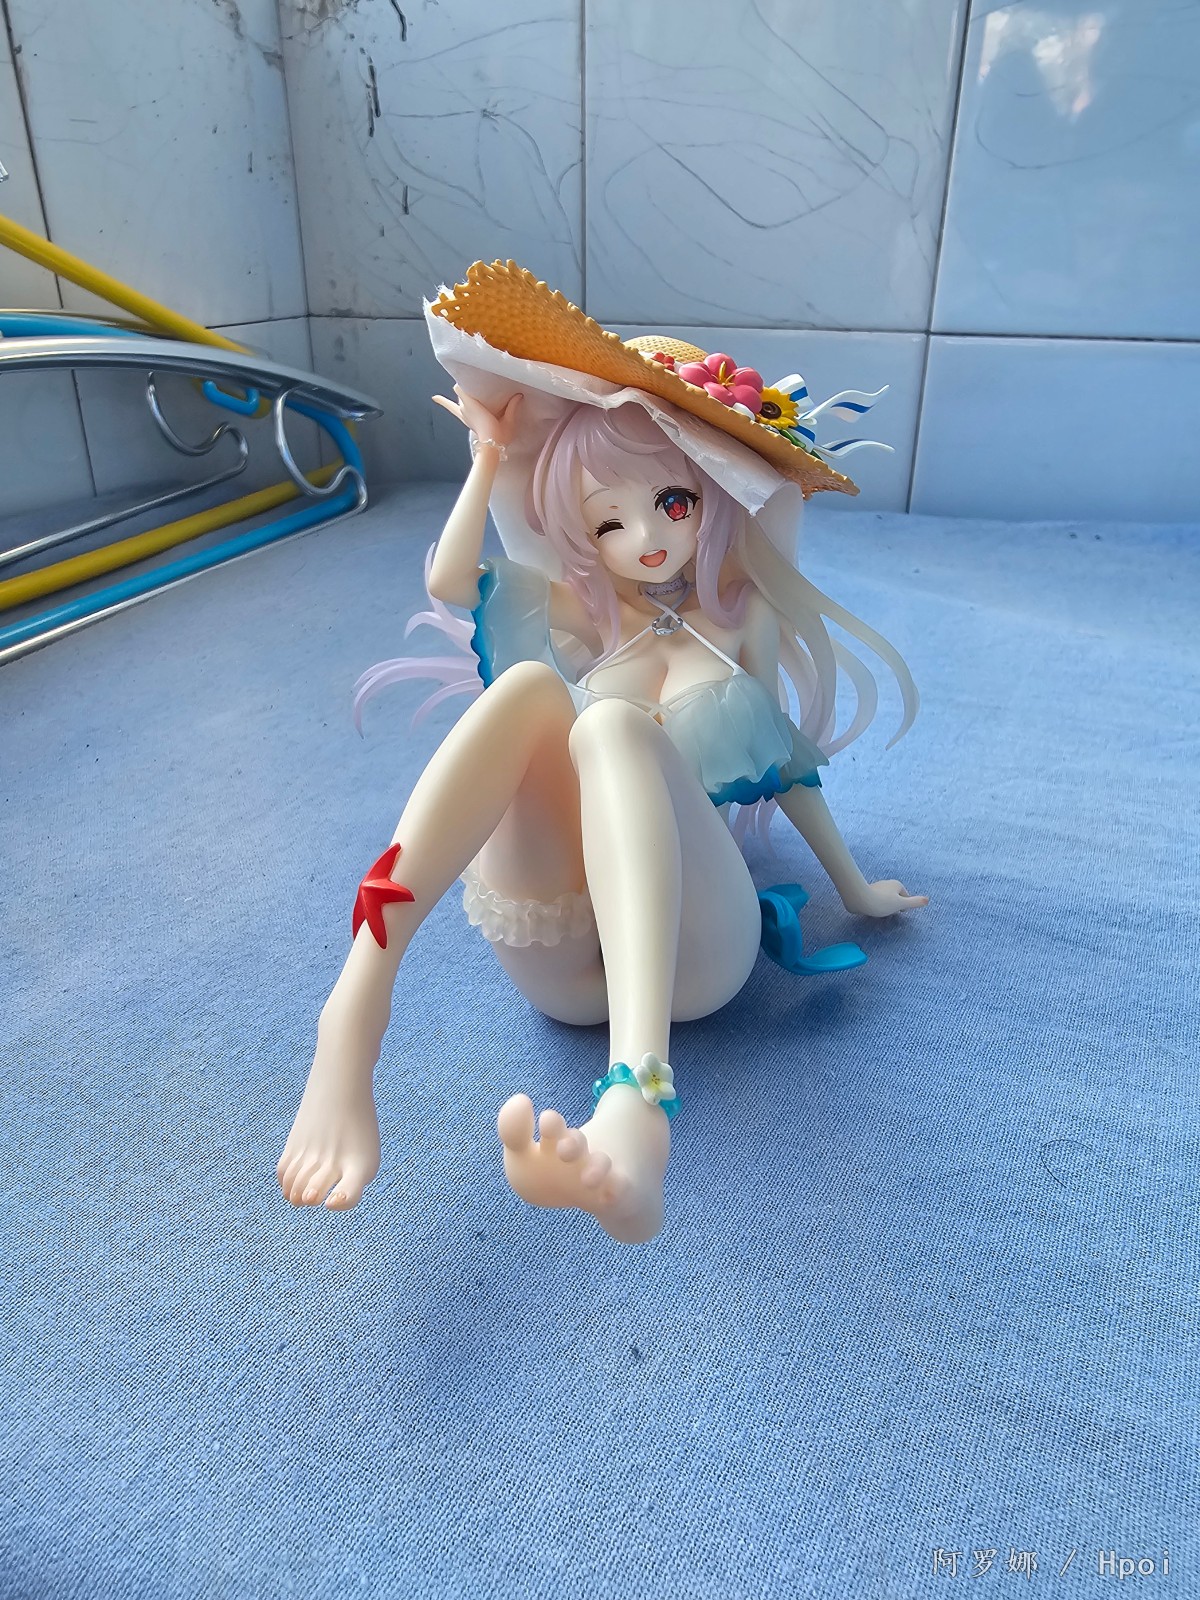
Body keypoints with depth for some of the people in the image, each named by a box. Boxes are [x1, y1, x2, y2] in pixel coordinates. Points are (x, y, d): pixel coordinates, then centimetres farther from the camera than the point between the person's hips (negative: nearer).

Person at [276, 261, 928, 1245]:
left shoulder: (741, 629, 19)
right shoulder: (572, 620, 20)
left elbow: (788, 766, 23)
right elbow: (447, 583, 3)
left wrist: (855, 891, 27)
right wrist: (489, 461, 2)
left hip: (688, 948, 0)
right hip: (558, 957, 1)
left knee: (614, 724, -32)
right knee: (528, 685, -24)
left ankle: (636, 1107, -59)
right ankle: (357, 1007, -40)